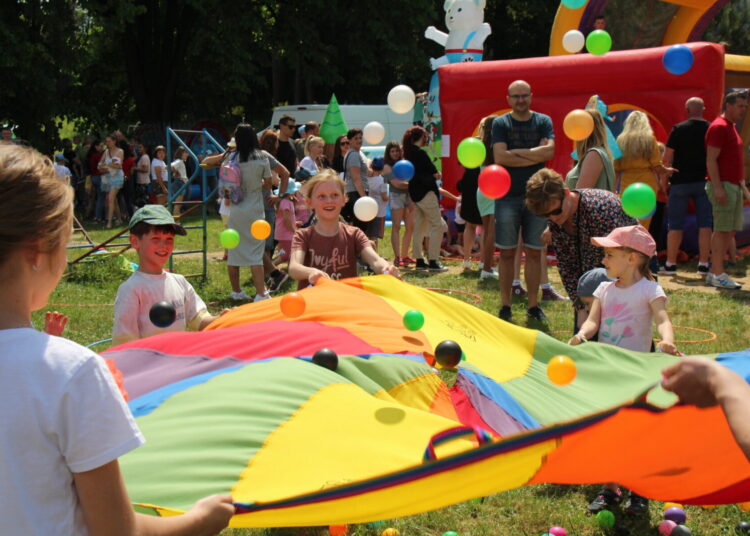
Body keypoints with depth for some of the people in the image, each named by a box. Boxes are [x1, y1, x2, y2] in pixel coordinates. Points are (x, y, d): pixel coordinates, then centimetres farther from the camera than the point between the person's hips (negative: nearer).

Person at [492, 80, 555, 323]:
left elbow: (549, 150, -9)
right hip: (508, 196, -1)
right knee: (507, 253, 1)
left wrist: (516, 152, -10)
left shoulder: (543, 121, 7)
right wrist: (534, 156, -9)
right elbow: (500, 157, -11)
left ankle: (533, 305, 12)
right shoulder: (500, 123, 3)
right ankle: (505, 306, 7)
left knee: (534, 253, 5)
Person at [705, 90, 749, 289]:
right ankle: (718, 275, -7)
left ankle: (714, 273, 13)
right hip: (722, 185, -10)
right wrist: (718, 187, -23)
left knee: (730, 230, 9)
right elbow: (711, 160, -17)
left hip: (734, 185, 10)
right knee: (722, 230, -9)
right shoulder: (718, 127, -11)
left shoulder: (732, 127, 20)